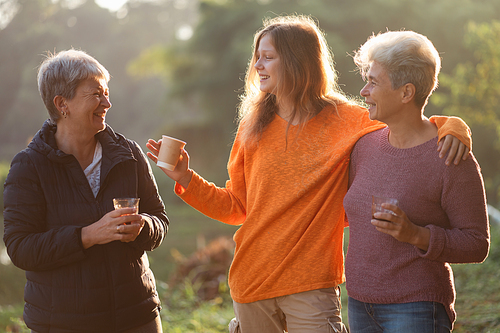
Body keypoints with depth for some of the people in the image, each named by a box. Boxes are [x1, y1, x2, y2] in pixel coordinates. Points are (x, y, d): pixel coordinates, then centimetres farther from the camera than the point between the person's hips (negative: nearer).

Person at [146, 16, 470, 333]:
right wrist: (185, 177, 2)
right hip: (251, 281, 4)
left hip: (311, 285, -3)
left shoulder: (345, 121, -3)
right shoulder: (254, 127, 7)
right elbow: (237, 206, 11)